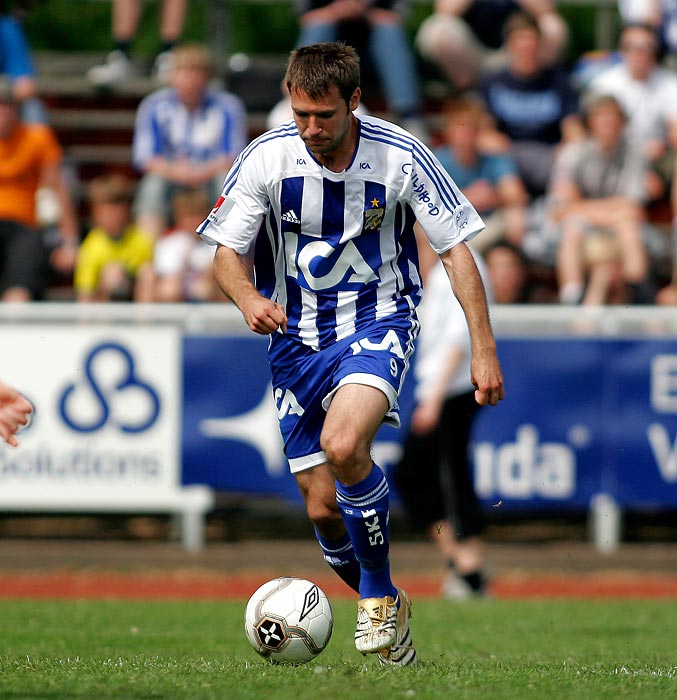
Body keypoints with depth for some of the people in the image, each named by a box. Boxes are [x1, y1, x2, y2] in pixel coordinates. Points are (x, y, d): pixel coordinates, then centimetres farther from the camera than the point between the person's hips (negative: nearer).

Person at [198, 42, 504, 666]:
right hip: (297, 336, 3)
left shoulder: (401, 157, -13)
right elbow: (227, 255, -3)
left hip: (378, 320, -3)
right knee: (323, 509, 2)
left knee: (343, 445, -31)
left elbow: (456, 250, -5)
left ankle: (378, 592, -10)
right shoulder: (265, 159, -10)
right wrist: (251, 301, -26)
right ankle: (387, 612, 29)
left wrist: (484, 349, -9)